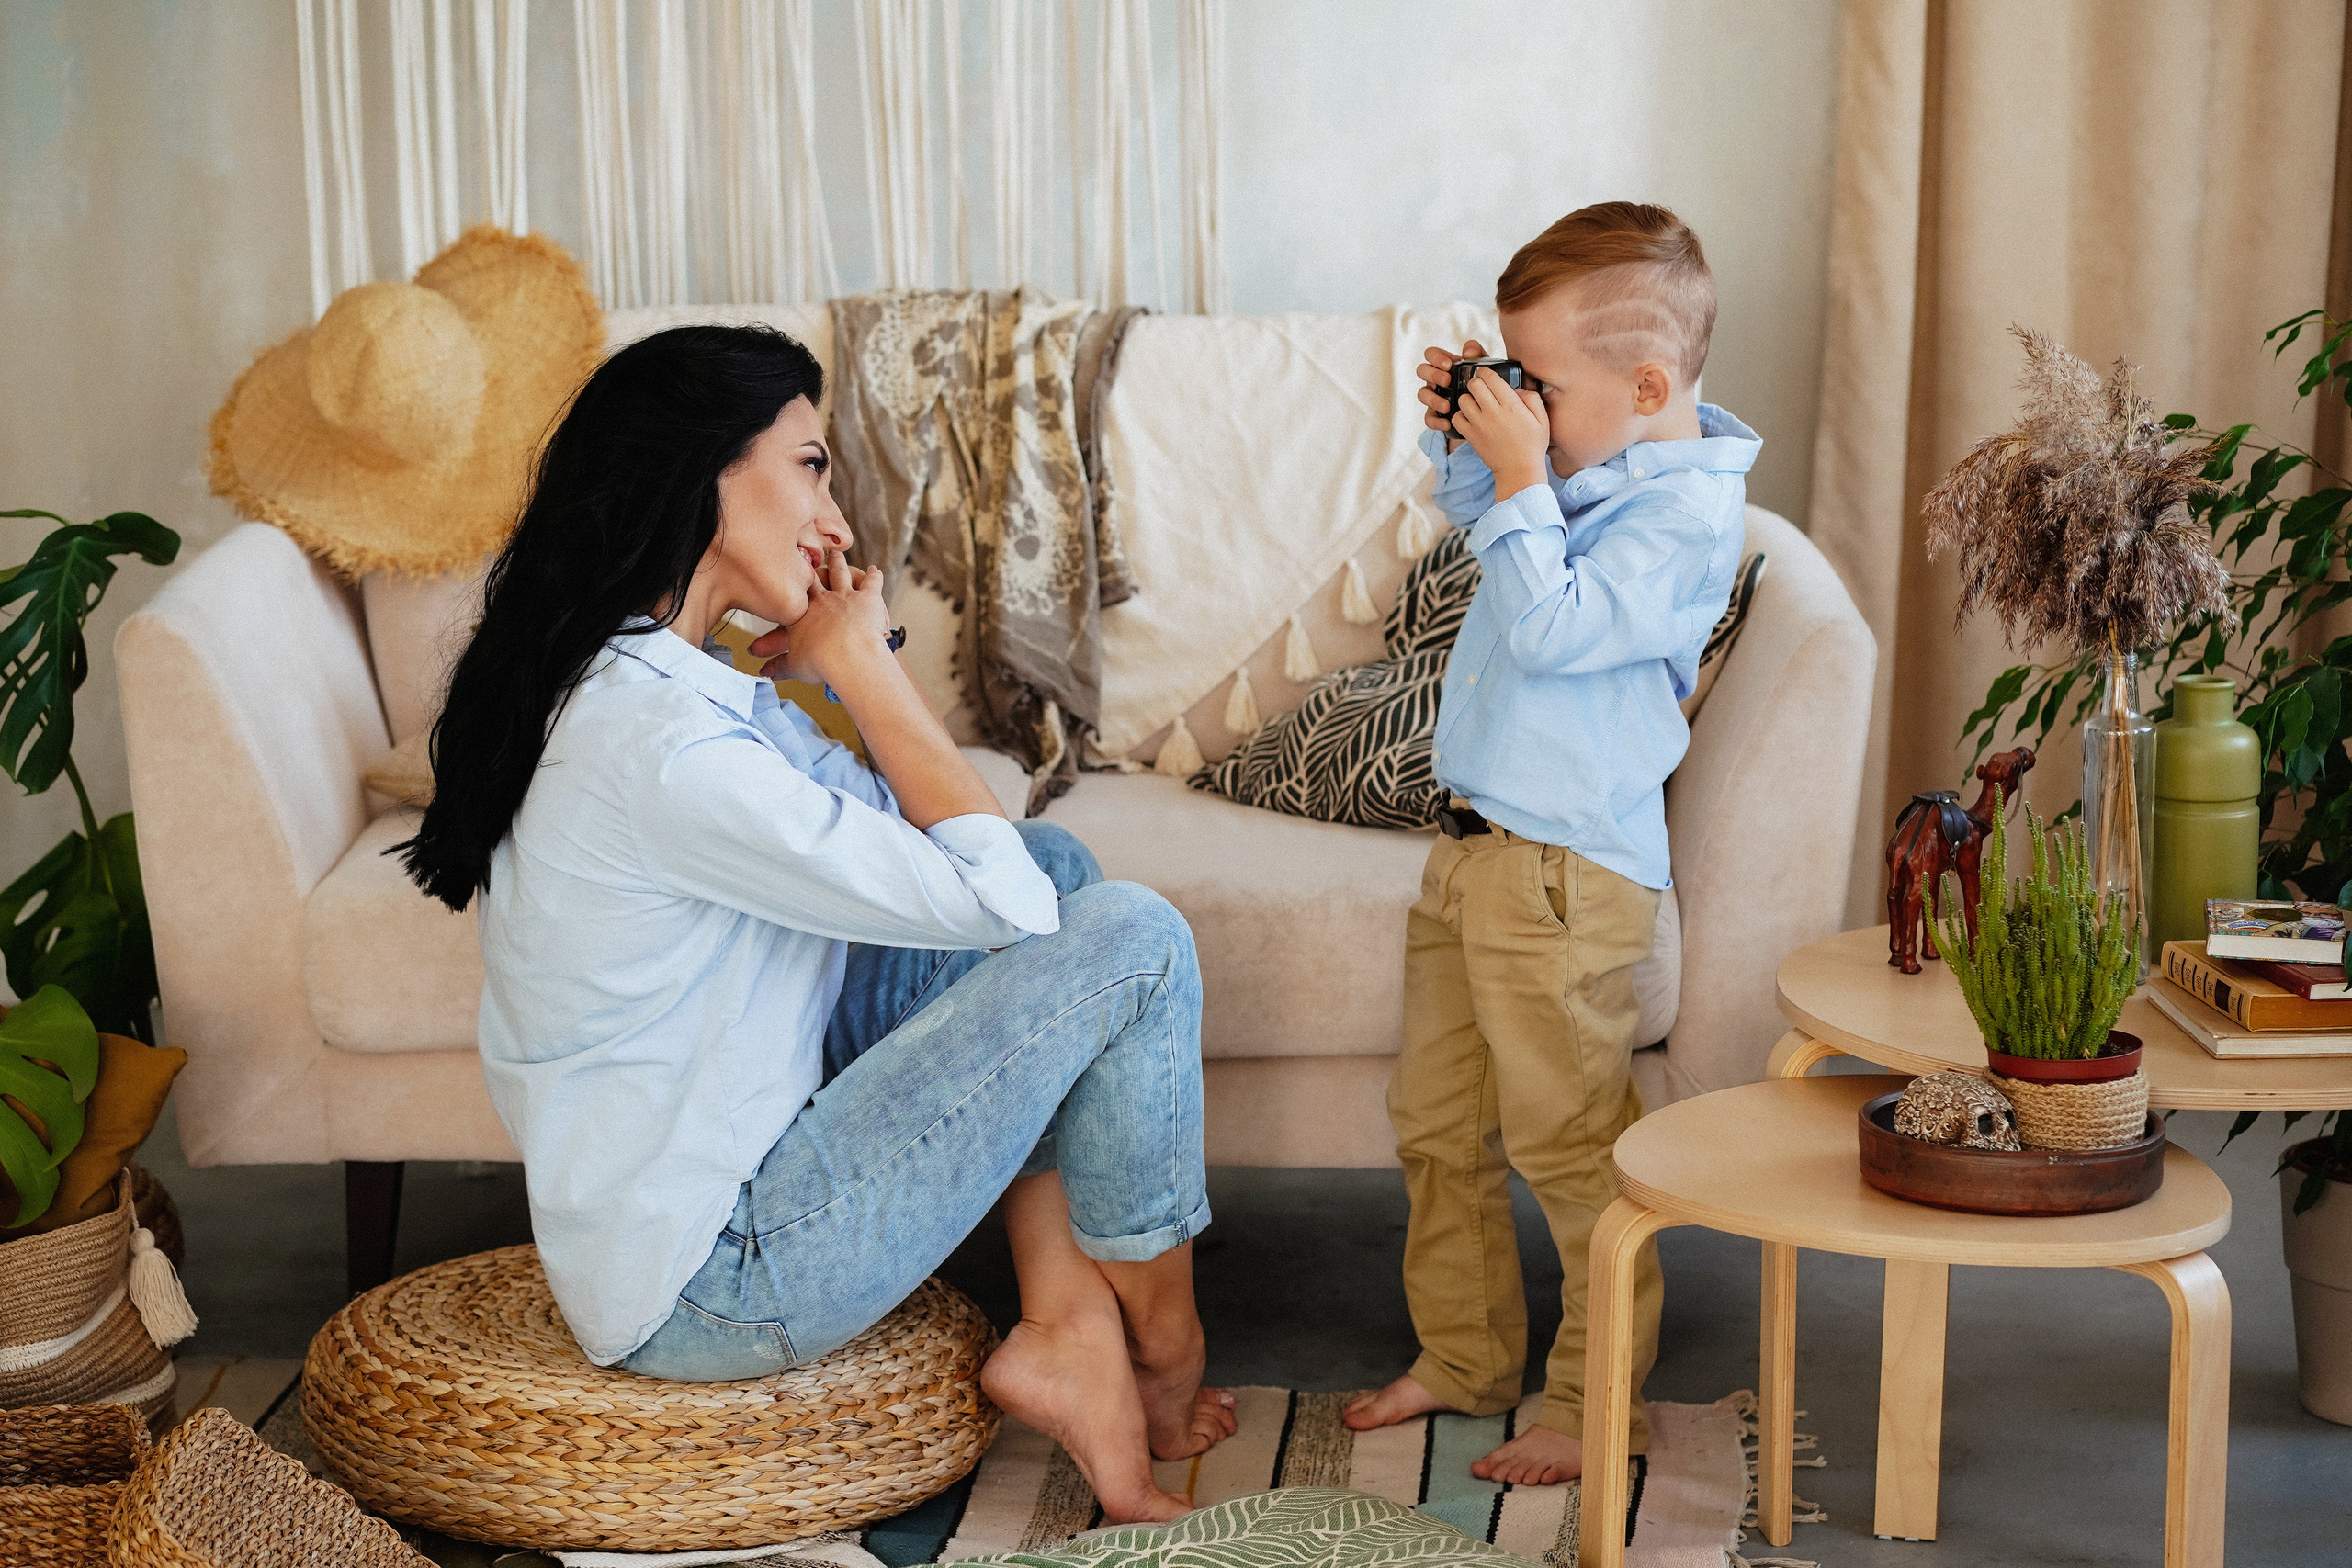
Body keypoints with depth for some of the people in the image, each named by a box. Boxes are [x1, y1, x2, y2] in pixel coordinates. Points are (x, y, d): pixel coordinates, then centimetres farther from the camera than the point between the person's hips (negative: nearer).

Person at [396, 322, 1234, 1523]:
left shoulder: (621, 684, 6)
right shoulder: (659, 737, -26)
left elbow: (902, 841, 10)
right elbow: (993, 899, -20)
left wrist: (819, 672, -4)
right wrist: (861, 663, -11)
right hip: (704, 1289, -10)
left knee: (1058, 860, 8)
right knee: (1128, 939, -10)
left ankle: (1065, 1328, 5)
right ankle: (1165, 1358, 12)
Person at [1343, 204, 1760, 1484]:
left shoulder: (1687, 510, -18)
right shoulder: (1585, 460, 9)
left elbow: (1550, 628, -26)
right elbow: (1484, 526, 28)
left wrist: (1517, 474, -22)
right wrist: (1463, 437, 11)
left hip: (1563, 865, -10)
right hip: (1473, 844, 10)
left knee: (1566, 1140, -1)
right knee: (1436, 1122, 17)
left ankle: (1596, 1407, 13)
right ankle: (1462, 1360, 31)